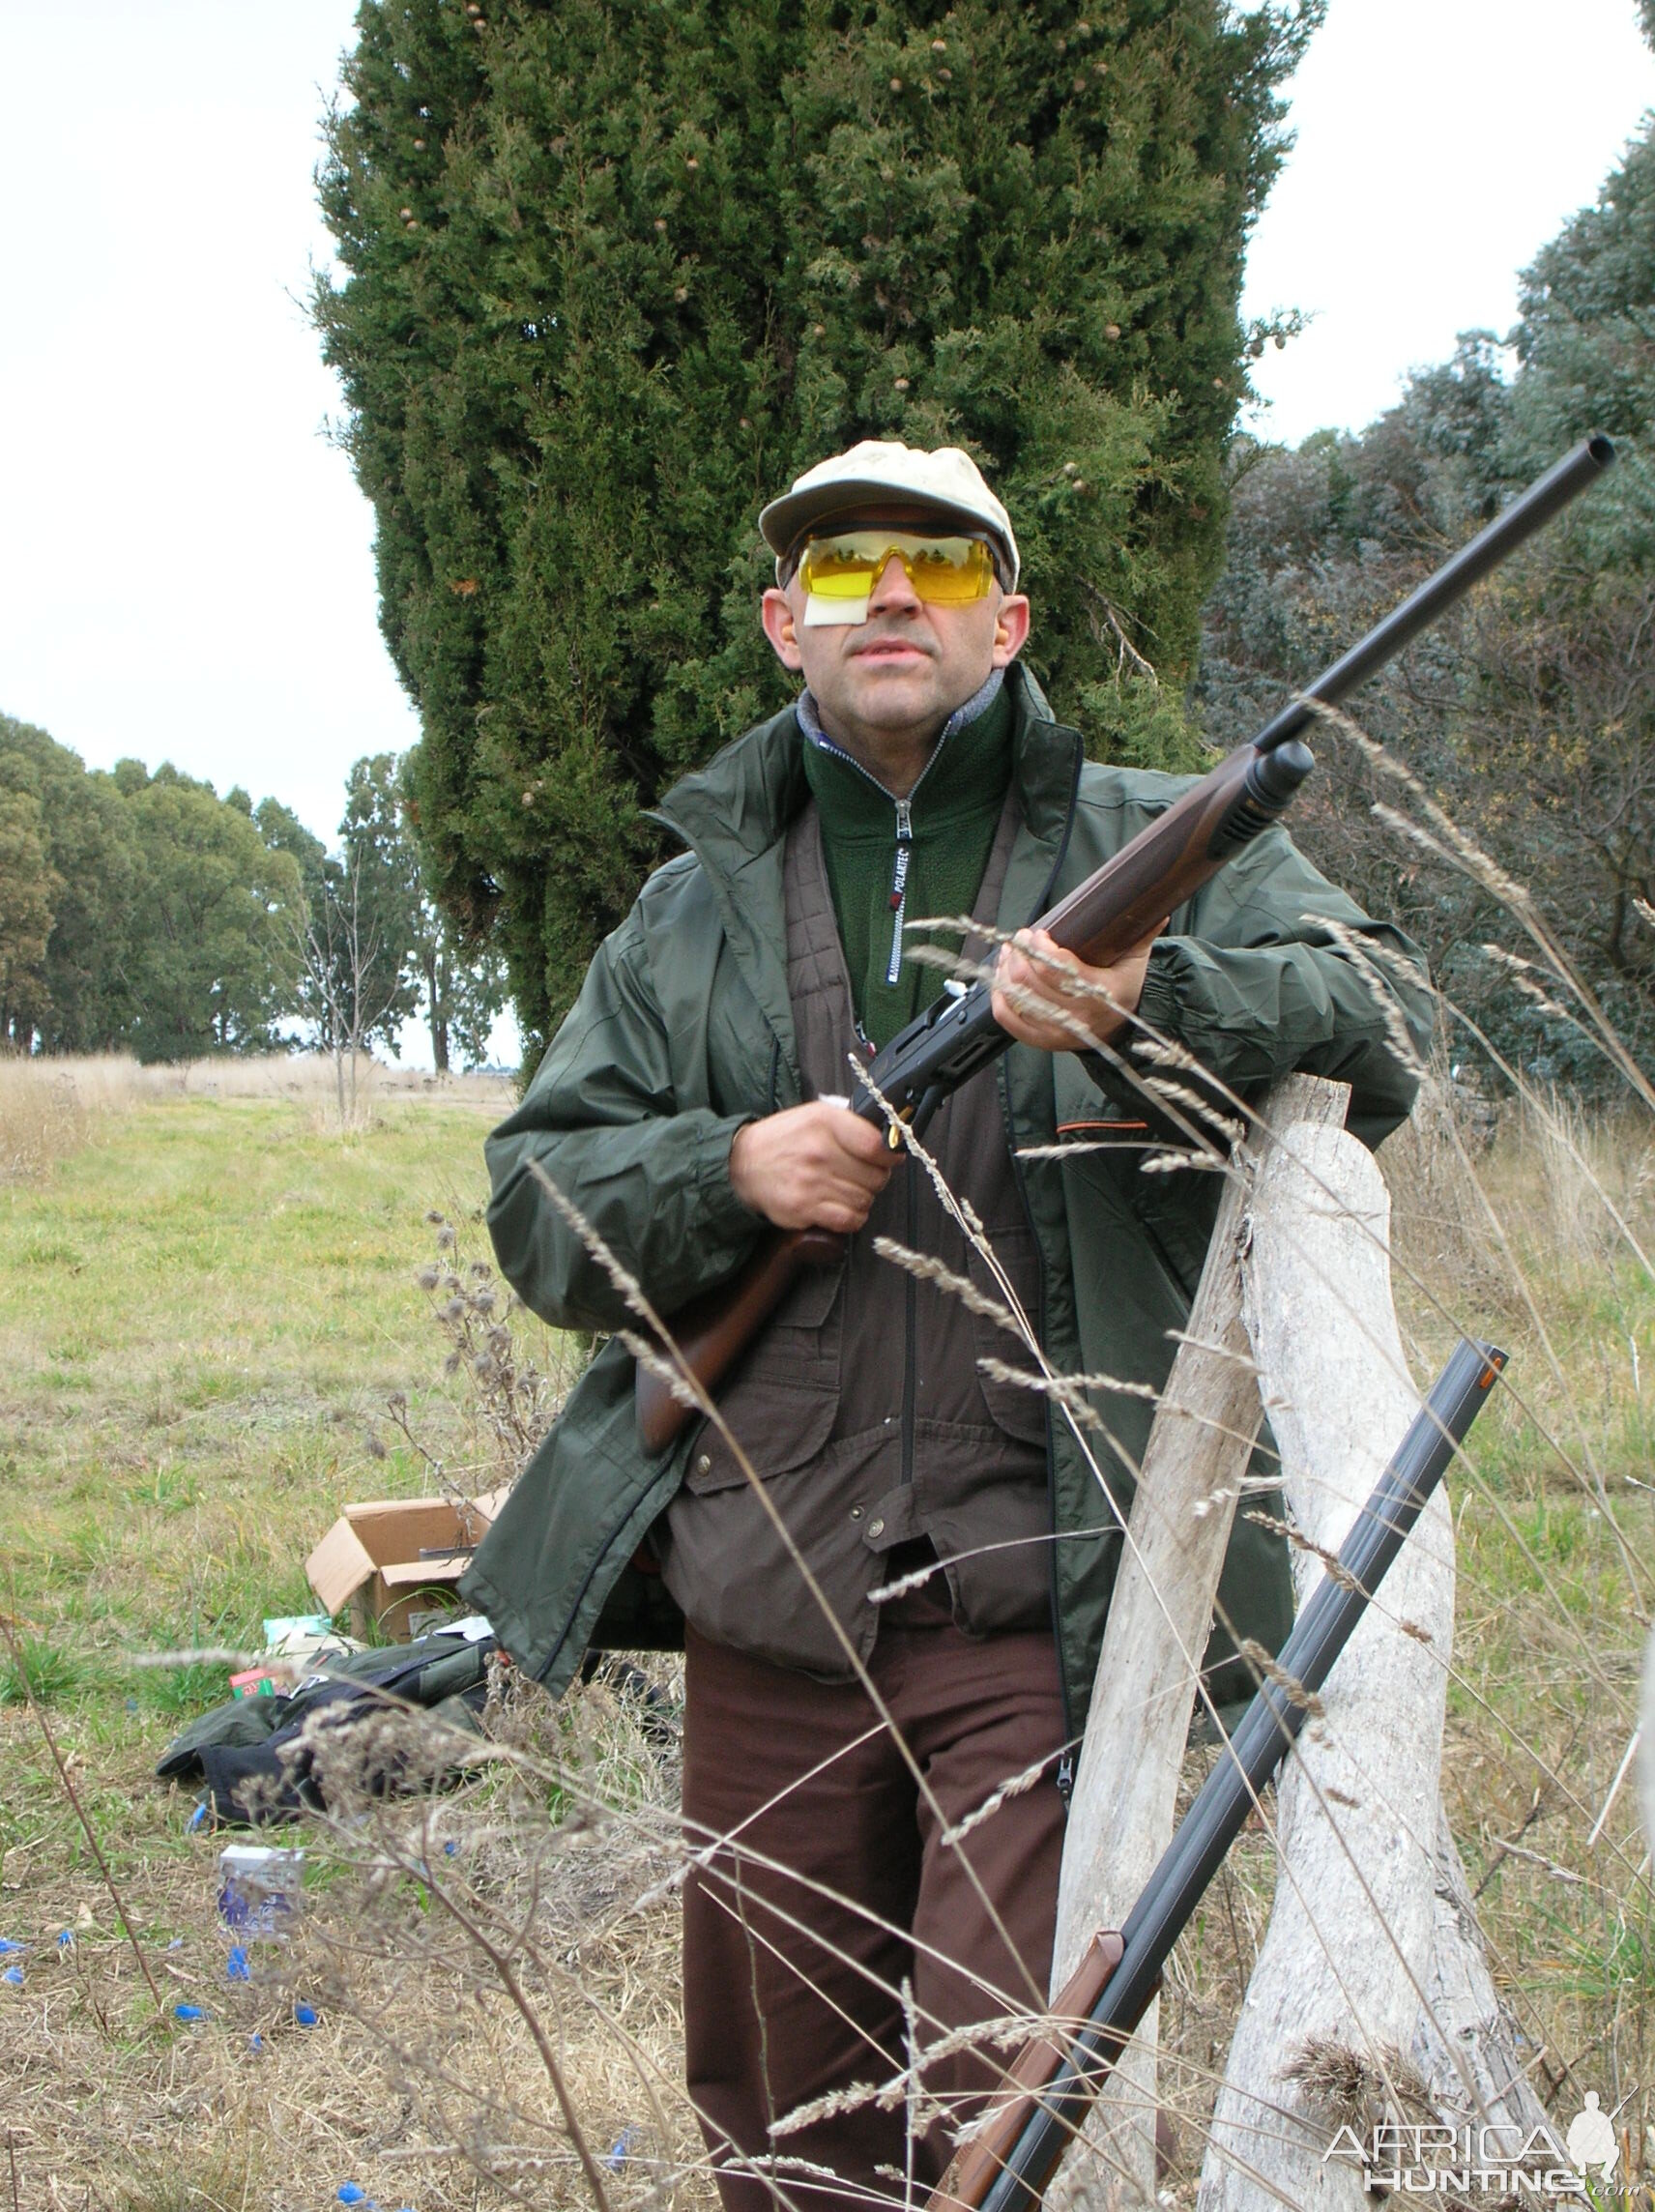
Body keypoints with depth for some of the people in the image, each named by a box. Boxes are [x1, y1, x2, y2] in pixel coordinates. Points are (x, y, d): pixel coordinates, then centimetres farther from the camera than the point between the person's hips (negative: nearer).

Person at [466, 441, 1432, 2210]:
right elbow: (538, 1206, 10)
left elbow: (1383, 1029, -11)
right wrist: (731, 1170, -10)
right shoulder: (699, 903, 13)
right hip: (767, 1593, 4)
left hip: (1045, 1596, -3)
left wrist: (1150, 1001, -29)